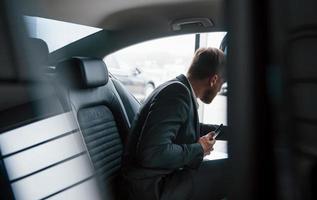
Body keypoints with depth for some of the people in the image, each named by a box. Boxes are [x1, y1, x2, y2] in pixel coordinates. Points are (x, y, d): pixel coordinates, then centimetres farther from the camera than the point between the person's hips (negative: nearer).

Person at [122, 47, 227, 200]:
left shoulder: (180, 89, 6)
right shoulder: (178, 92, -22)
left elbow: (188, 128, 25)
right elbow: (152, 153, -32)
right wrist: (198, 149, -17)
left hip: (163, 177, 9)